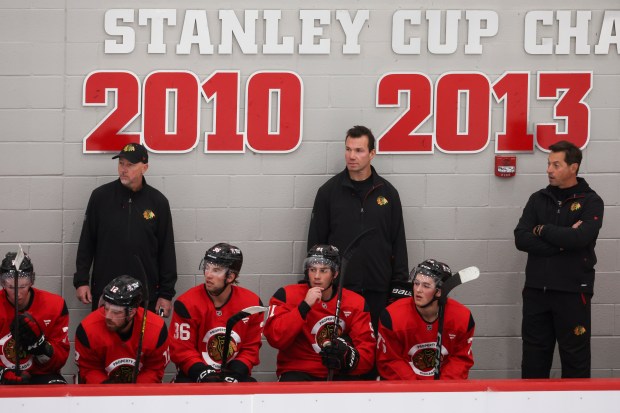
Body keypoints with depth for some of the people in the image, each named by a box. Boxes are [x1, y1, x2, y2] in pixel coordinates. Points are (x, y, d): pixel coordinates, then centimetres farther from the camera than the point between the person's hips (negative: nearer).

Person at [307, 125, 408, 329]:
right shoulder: (328, 191, 3)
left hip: (378, 291, 1)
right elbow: (315, 242, 5)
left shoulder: (388, 192, 7)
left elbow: (398, 243, 9)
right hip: (337, 289, -1)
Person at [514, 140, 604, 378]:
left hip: (573, 292, -4)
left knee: (575, 357, 1)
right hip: (536, 290, 4)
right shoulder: (538, 199, 10)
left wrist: (542, 230, -7)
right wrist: (562, 240, -14)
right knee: (534, 357, 8)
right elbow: (521, 239, -3)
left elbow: (580, 238, -20)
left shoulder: (590, 202, -2)